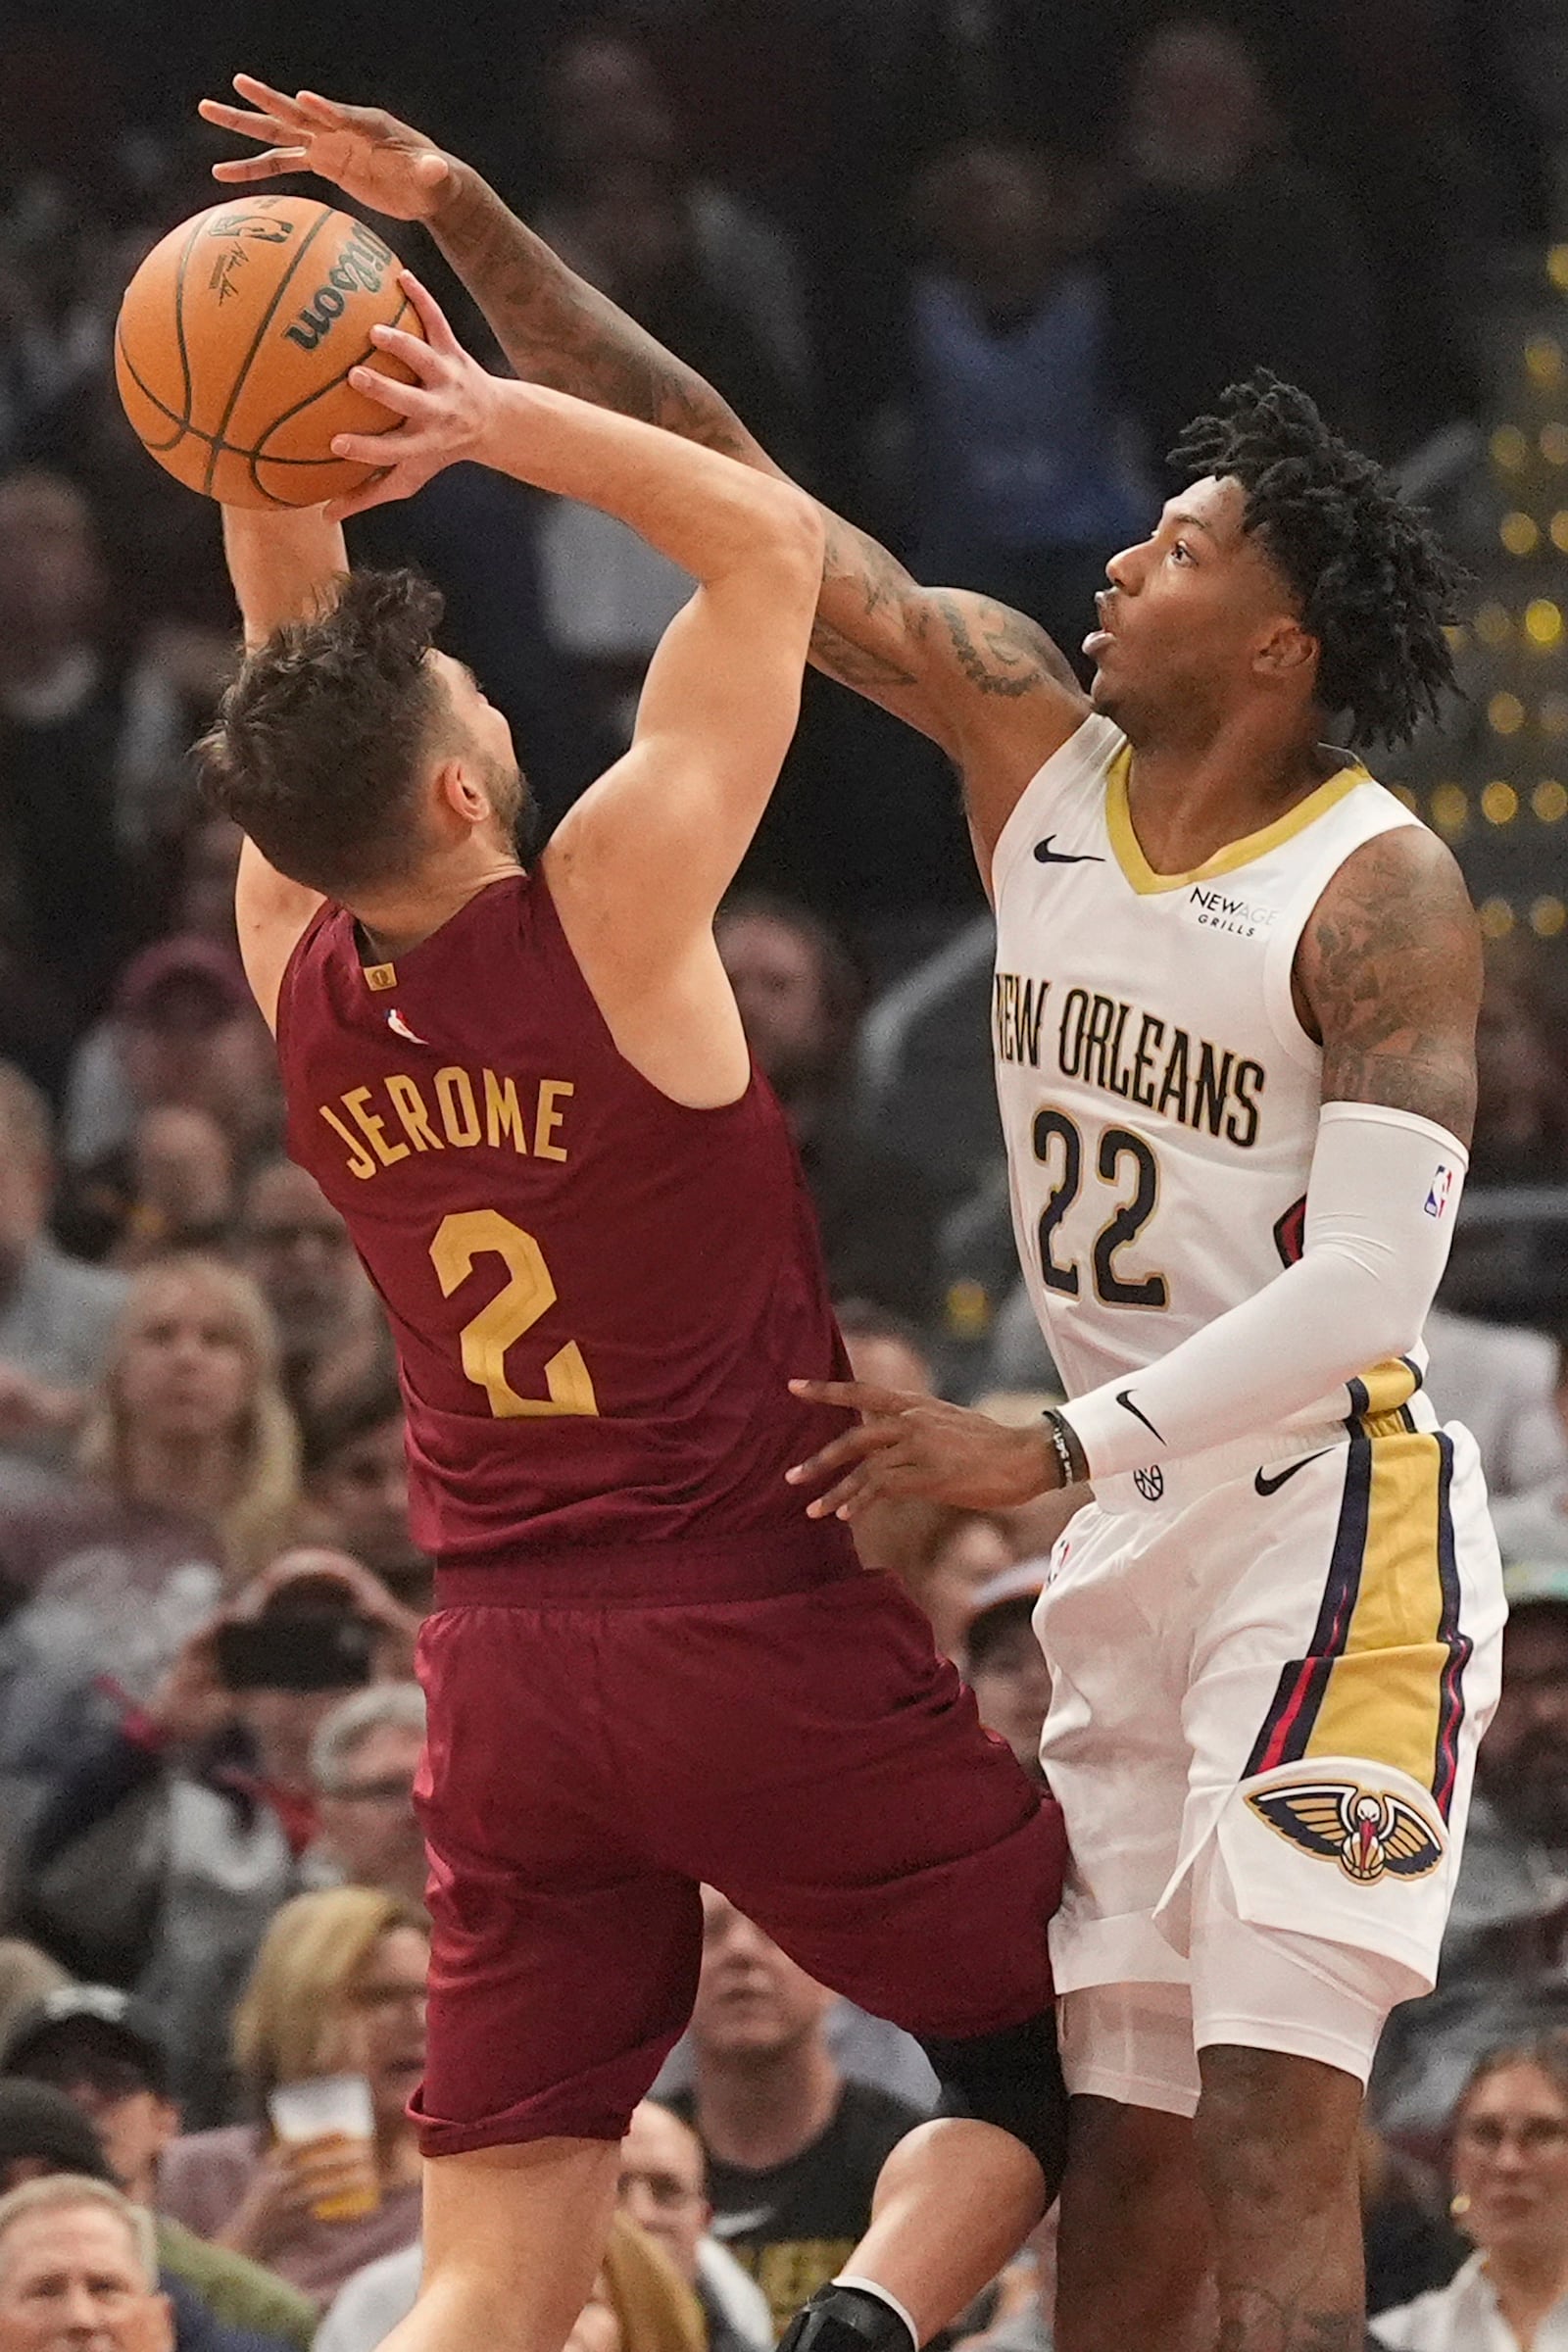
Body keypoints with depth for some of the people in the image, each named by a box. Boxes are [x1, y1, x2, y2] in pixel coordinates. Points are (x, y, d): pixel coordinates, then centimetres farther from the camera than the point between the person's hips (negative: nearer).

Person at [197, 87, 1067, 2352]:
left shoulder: (300, 977, 0)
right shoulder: (607, 908, -14)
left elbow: (301, 689, 17)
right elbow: (772, 541, -7)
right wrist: (491, 419, -11)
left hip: (505, 1662, 5)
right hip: (767, 1634, -5)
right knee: (1061, 2056, 13)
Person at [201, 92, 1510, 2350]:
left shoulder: (1376, 893, -14)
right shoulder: (1027, 733, 5)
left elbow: (1373, 1276, -22)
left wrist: (1051, 1449, -28)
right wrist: (473, 230, -3)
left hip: (1329, 1511, -7)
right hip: (1137, 1538, 7)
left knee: (1270, 2140, -18)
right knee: (1116, 2146, 6)